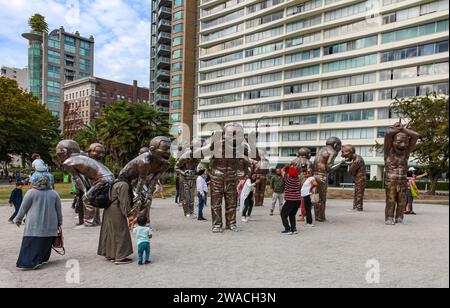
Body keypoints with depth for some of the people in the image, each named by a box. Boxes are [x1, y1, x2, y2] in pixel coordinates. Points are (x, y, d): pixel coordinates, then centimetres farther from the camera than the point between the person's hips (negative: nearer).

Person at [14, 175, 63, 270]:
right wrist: (59, 222, 20)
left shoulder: (31, 192, -2)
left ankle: (31, 262, -10)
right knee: (46, 243, 9)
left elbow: (23, 208, 2)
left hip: (34, 224, -3)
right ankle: (43, 259, 14)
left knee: (32, 243, -2)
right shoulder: (54, 194, 6)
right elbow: (59, 210, 11)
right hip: (50, 225, 3)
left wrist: (18, 220, 15)